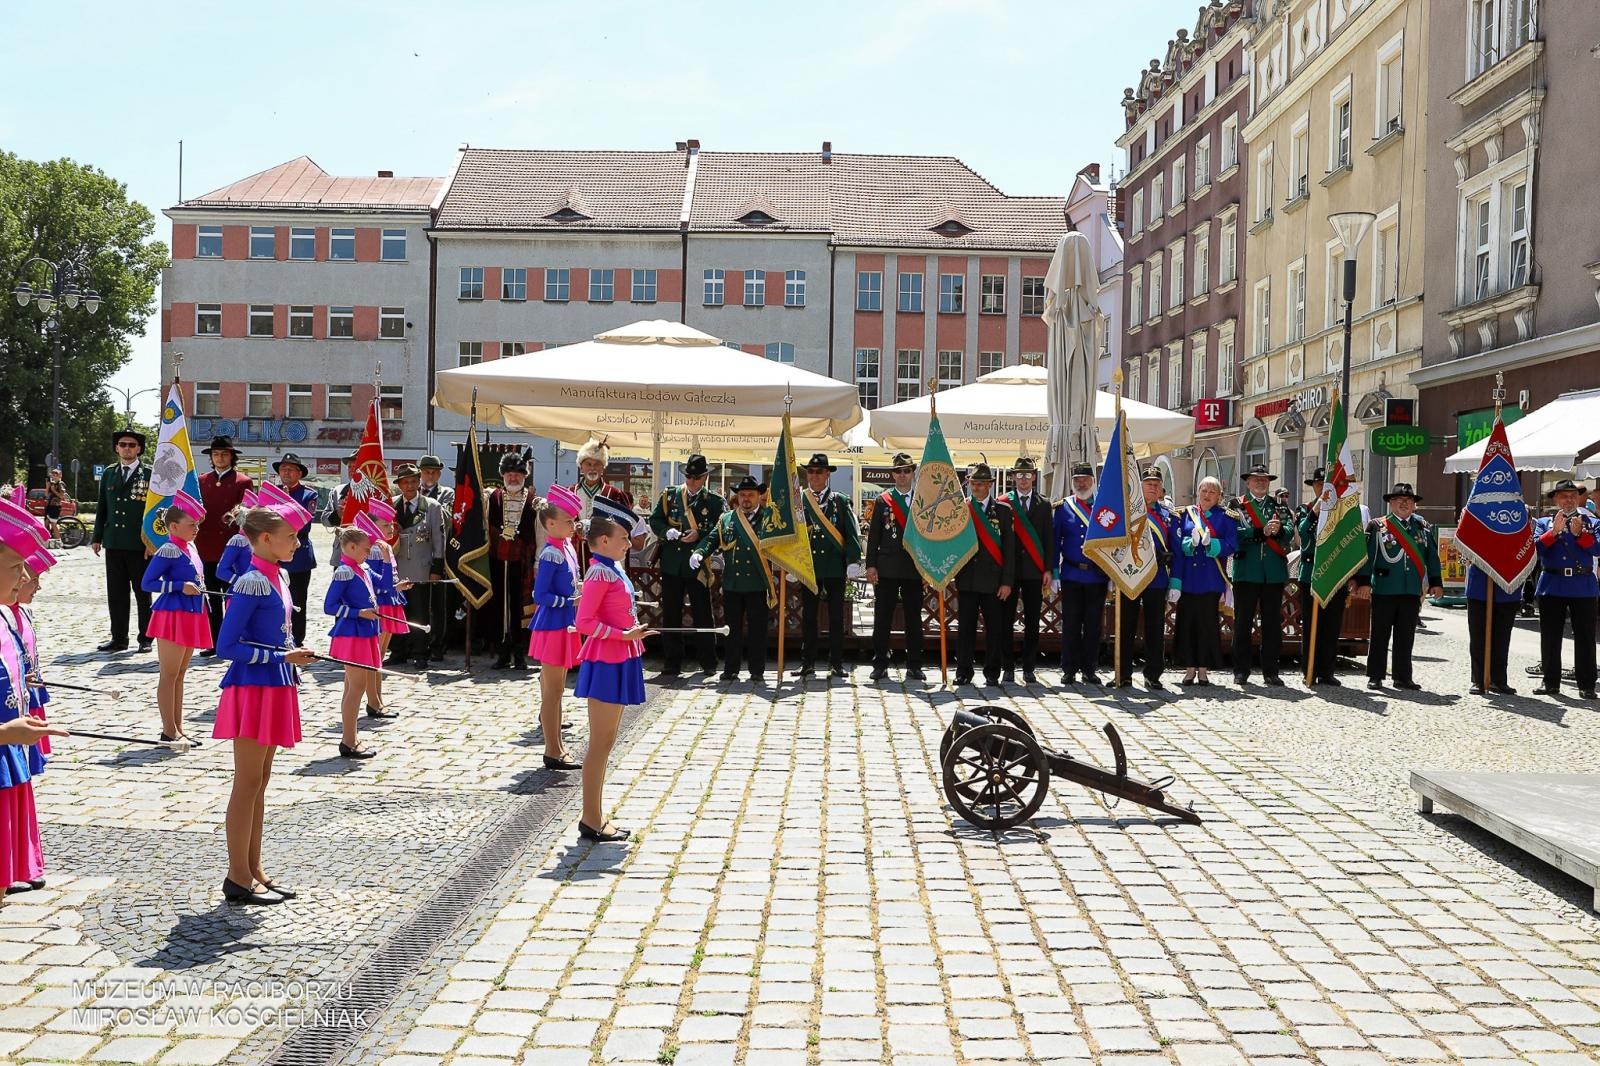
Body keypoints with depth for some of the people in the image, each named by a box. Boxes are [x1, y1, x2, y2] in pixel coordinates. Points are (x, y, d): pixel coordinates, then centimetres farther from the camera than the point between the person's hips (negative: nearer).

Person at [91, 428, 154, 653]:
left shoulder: (149, 474, -2)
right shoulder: (108, 474, 12)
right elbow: (102, 508, 16)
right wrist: (97, 537, 10)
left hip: (140, 545, -4)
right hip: (113, 543, 4)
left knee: (143, 593, 3)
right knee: (116, 593, 7)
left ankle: (145, 639, 11)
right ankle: (119, 638, 14)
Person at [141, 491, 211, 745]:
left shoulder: (190, 548, 12)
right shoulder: (168, 551, -14)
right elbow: (147, 583, -16)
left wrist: (199, 589, 9)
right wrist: (180, 586, -21)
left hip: (191, 616, 9)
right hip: (173, 616, -9)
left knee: (180, 674, 14)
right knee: (169, 674, -2)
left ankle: (178, 728, 20)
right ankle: (169, 731, 2)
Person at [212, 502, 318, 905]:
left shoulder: (278, 577, 11)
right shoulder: (253, 583, -17)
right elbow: (226, 647, -19)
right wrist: (282, 657, -20)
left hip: (274, 687, 9)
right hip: (253, 688, -9)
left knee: (260, 781, 14)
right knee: (248, 784, -1)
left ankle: (254, 869, 23)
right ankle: (238, 877, 7)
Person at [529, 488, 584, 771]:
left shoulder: (567, 548, 9)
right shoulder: (551, 554, -18)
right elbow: (541, 595, -21)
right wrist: (572, 602, -20)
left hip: (564, 625, 9)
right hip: (552, 626, -9)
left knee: (555, 689, 14)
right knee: (552, 690, -3)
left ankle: (556, 747, 22)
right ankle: (553, 753, 3)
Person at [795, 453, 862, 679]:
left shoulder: (840, 502, 5)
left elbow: (852, 533, 1)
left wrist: (854, 561, -9)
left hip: (835, 567, -1)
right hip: (808, 566, 1)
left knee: (836, 616, 3)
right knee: (808, 616, 5)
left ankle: (836, 663, 9)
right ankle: (807, 662, 12)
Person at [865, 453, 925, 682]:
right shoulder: (883, 500, 5)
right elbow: (873, 535, 4)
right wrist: (871, 566, -3)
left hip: (915, 568, 1)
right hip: (887, 568, -1)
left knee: (914, 619, 5)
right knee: (882, 619, 0)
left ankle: (914, 667, 11)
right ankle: (880, 665, 6)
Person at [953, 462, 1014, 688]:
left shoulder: (1003, 510, 5)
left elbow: (1009, 548, 2)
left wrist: (1007, 582, -4)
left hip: (993, 580, 0)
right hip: (966, 579, 0)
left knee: (995, 628, 2)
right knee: (966, 627, 3)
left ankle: (992, 673, 12)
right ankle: (963, 672, 12)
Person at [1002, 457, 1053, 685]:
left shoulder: (1044, 505, 10)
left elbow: (1049, 539, 8)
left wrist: (1048, 570, 0)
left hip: (1034, 571, 1)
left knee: (1032, 622, 3)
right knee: (1006, 621, 0)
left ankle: (1029, 668, 10)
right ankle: (1008, 668, 7)